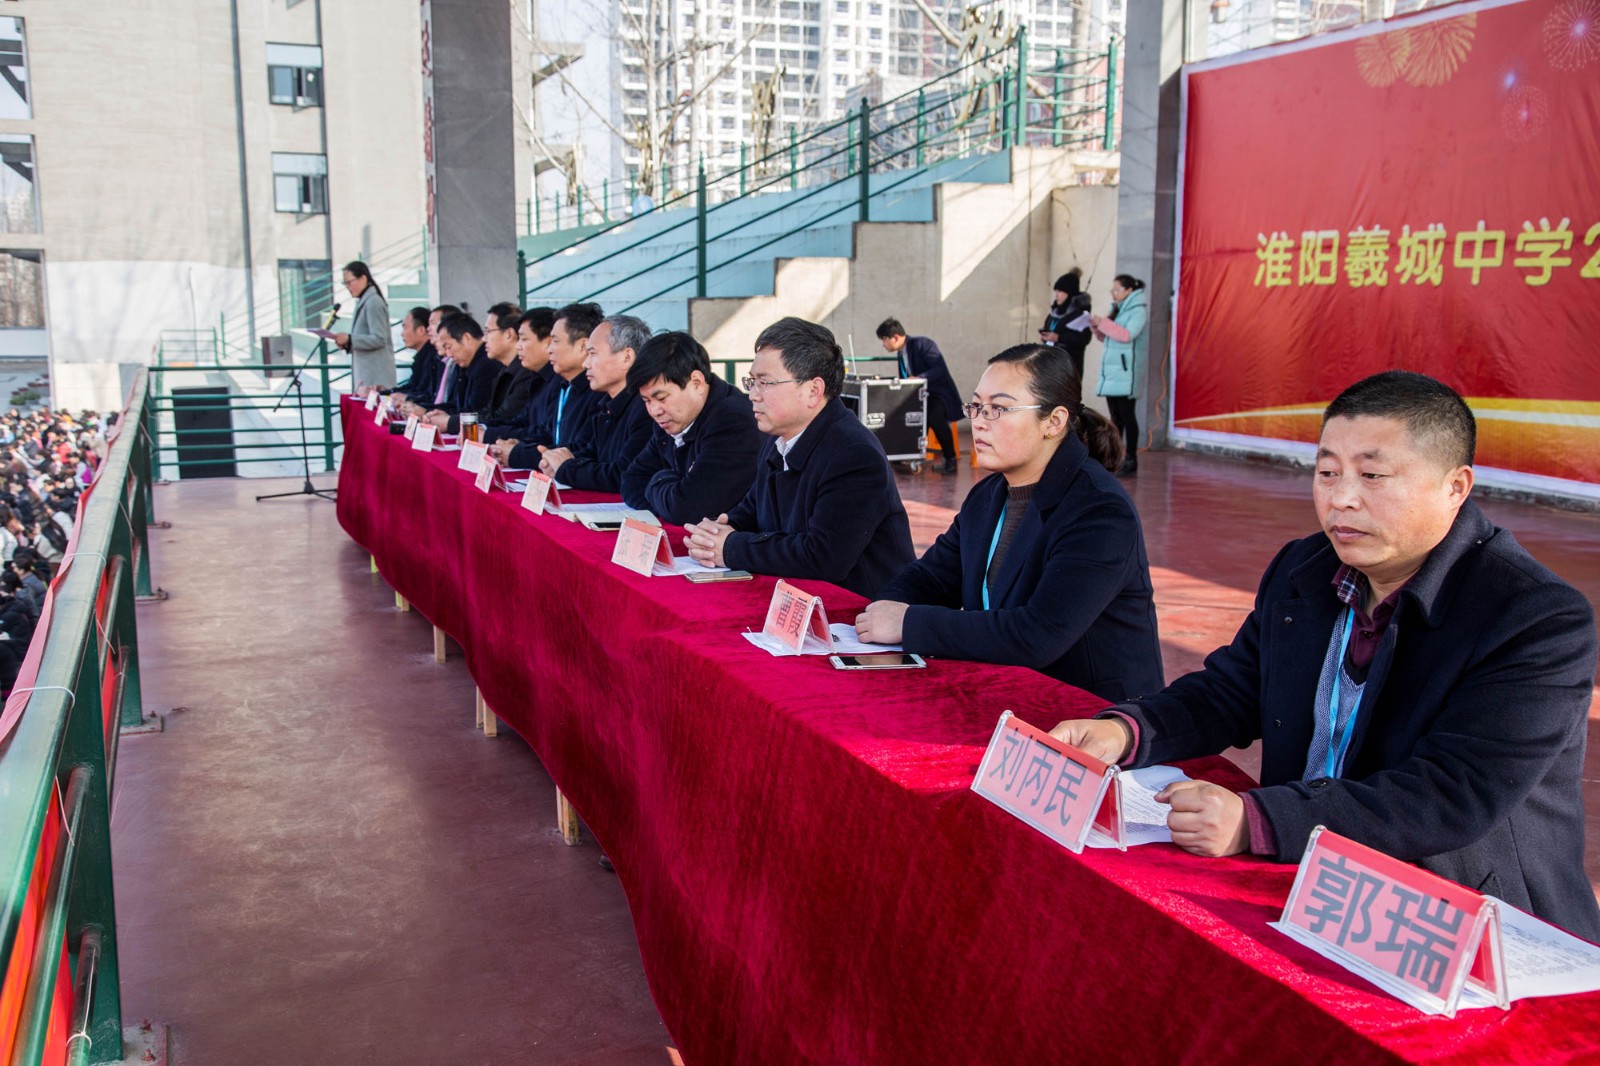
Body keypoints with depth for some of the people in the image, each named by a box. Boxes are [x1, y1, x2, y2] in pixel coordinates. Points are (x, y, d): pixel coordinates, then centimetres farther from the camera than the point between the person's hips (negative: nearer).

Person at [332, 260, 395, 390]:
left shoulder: (373, 303, -11)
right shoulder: (363, 302, 16)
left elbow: (379, 339, -17)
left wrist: (349, 339, -19)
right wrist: (346, 343, 6)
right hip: (365, 371, 9)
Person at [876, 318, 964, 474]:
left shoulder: (923, 344, -15)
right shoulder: (900, 354, 10)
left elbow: (941, 369, -25)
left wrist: (918, 378, -37)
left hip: (940, 394, -9)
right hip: (920, 396, 9)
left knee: (935, 418, -34)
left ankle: (950, 459, -18)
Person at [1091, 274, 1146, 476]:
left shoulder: (1138, 311, -5)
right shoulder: (1118, 310, 18)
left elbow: (1127, 335, -19)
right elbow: (1107, 337, 19)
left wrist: (1103, 323, -19)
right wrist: (1097, 327, 0)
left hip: (1125, 371, -8)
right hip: (1111, 370, 8)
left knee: (1127, 416, -7)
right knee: (1115, 417, 8)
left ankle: (1131, 460, -5)